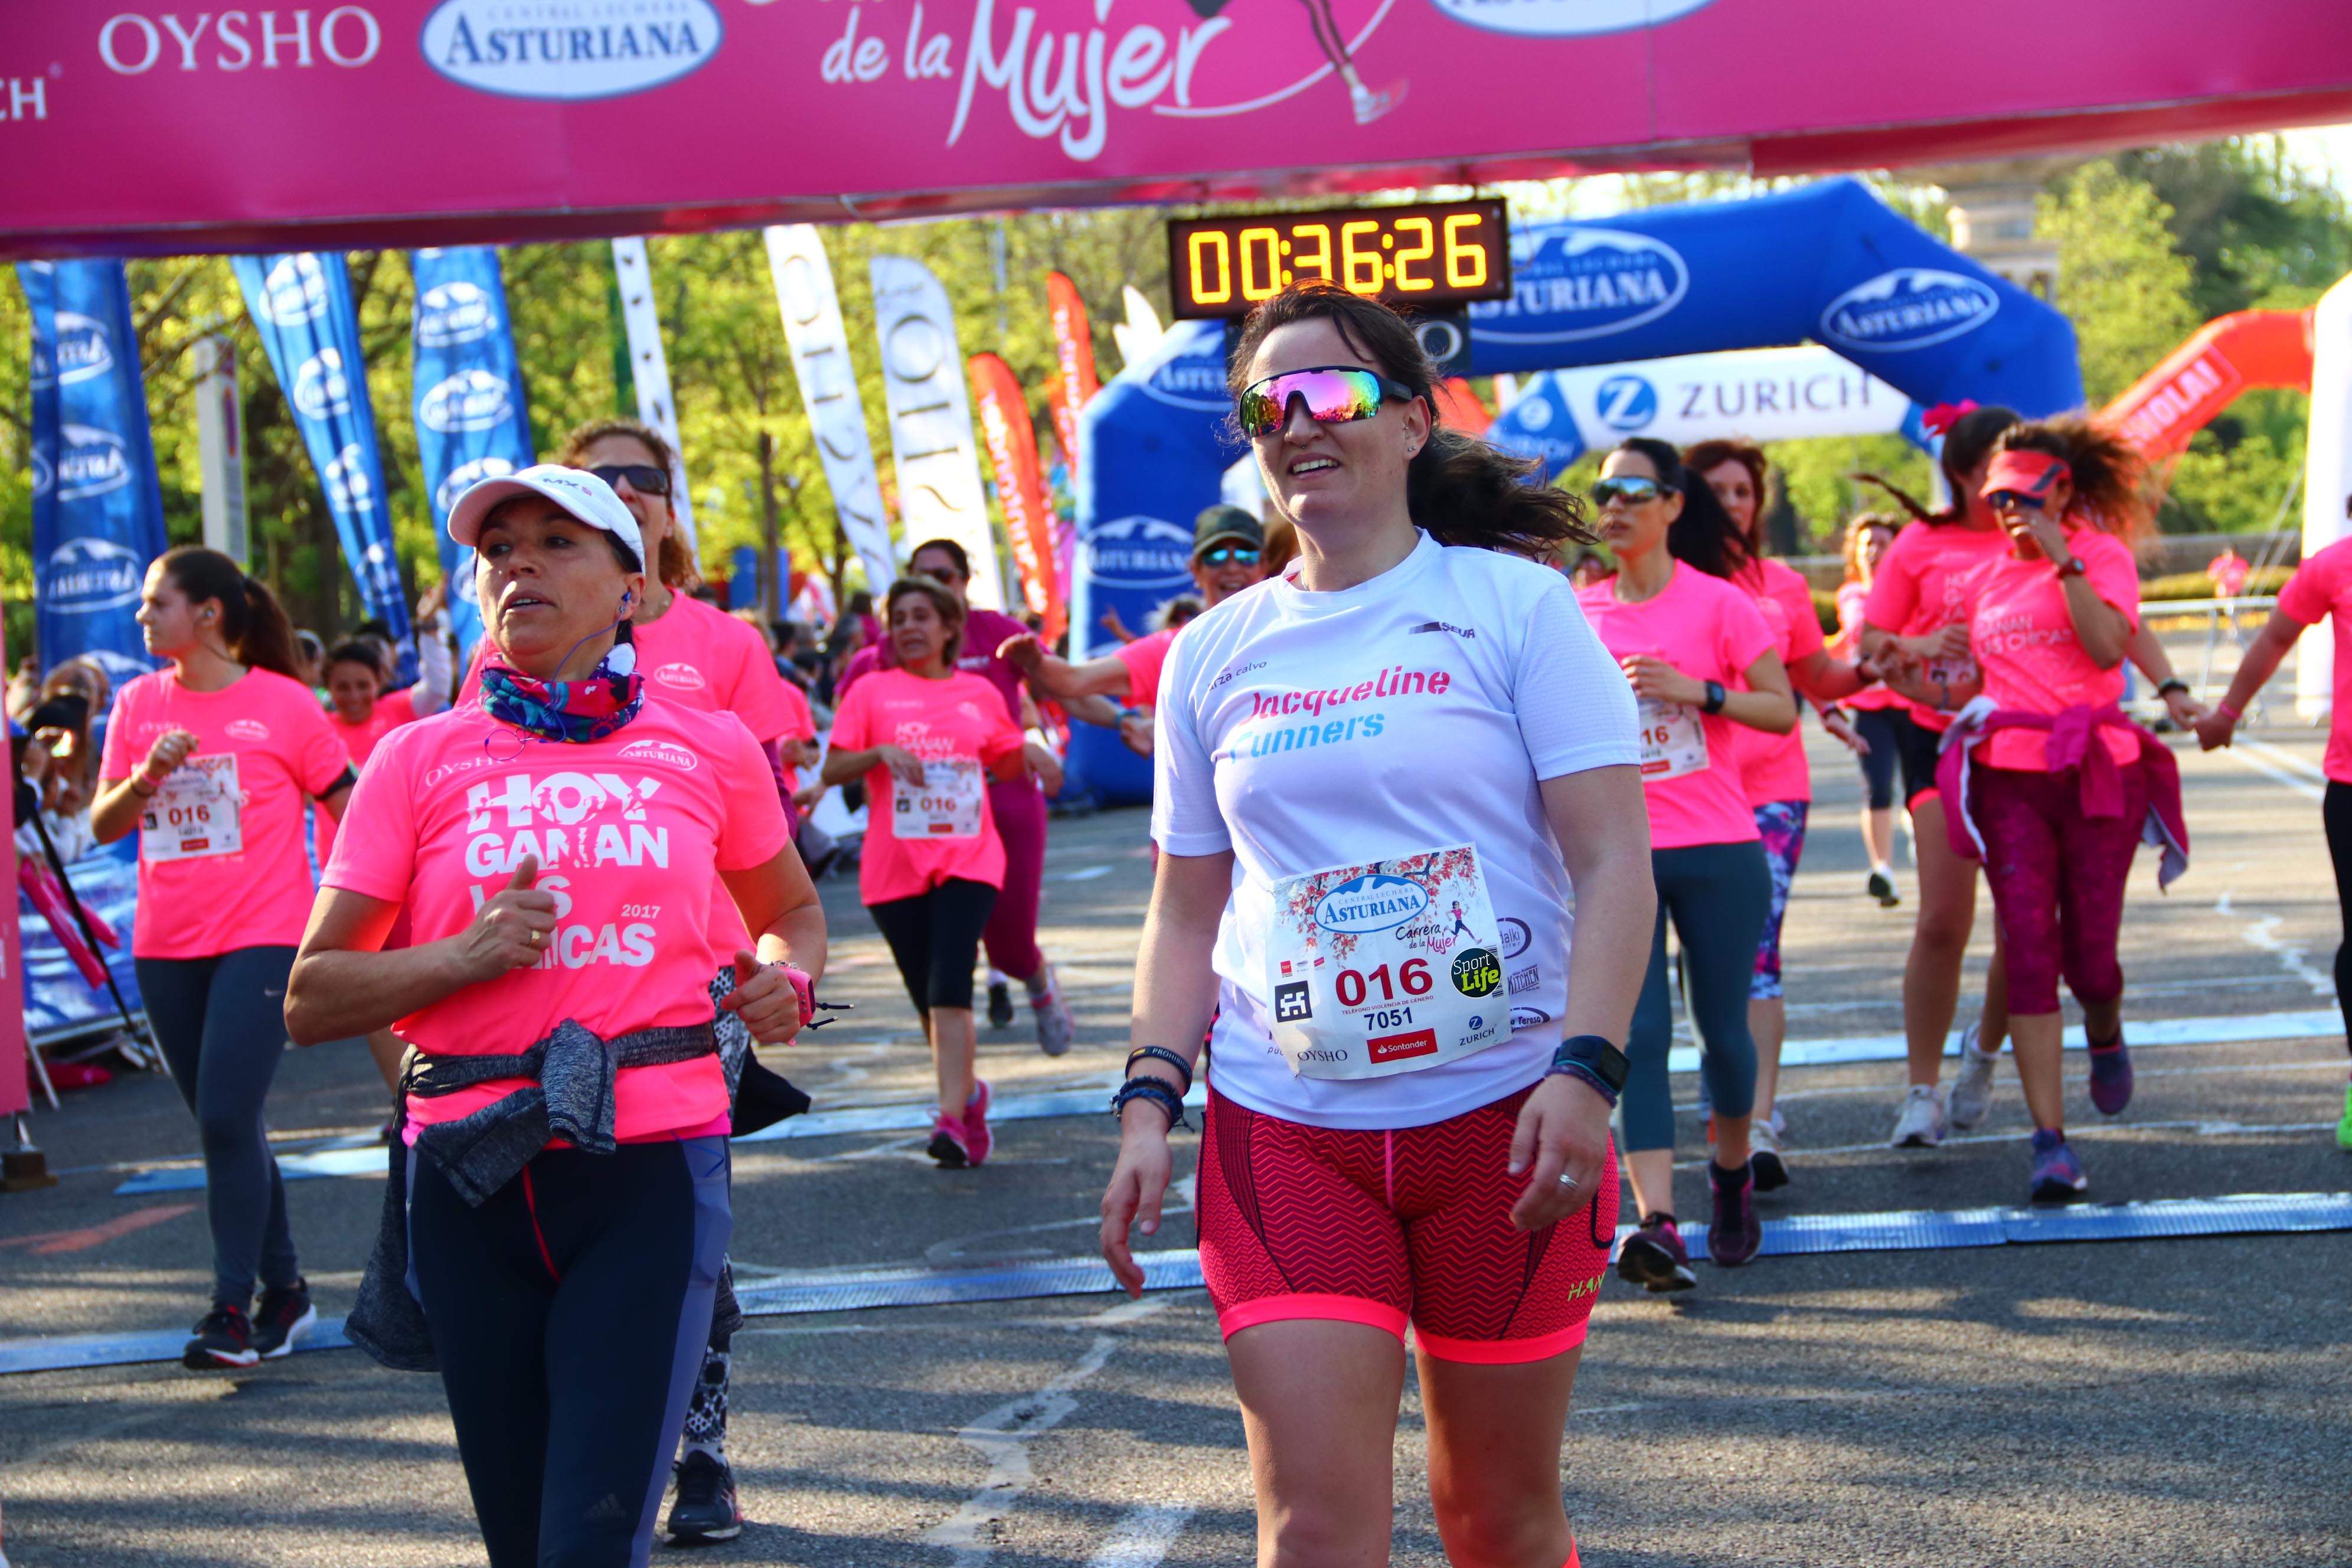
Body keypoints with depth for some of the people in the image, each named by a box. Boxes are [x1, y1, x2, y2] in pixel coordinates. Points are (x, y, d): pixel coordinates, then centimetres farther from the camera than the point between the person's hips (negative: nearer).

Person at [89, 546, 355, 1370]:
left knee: (228, 1120, -14)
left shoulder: (283, 705, -6)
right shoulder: (139, 703, 6)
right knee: (224, 1124, 11)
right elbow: (102, 825, 5)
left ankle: (232, 1309, -9)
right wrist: (146, 778, -13)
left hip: (262, 939, -5)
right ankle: (285, 1289, 23)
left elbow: (349, 806, 2)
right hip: (166, 948, 5)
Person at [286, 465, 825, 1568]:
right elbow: (311, 1000, 4)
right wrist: (468, 955, -12)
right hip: (473, 1175, 1)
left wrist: (786, 980, 3)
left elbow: (791, 912, 26)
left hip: (650, 1171, -1)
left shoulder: (708, 746, 8)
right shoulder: (421, 758, 6)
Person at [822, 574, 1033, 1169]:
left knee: (950, 991, -17)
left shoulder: (979, 695, 10)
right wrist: (881, 752, -17)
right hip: (894, 867, 1)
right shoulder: (872, 691, 6)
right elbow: (833, 769, 1)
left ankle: (953, 1119, -23)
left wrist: (1033, 747, 2)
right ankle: (969, 1094, 30)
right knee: (929, 1000, 7)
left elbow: (1005, 762, 23)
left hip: (969, 859, -1)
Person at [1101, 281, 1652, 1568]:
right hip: (1284, 1132, 2)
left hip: (1506, 1118, -2)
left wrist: (1585, 1071, -17)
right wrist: (1147, 1106, 3)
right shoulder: (1213, 654, 9)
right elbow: (1186, 911, 15)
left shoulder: (1514, 604, -1)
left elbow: (1614, 861, -5)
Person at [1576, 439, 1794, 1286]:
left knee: (1722, 1027, 7)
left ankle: (1732, 1176, 34)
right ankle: (1657, 1224, -17)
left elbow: (1783, 709, -3)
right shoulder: (1579, 612, 7)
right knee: (1639, 1037, -10)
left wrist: (1697, 690, -16)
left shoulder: (1719, 604, -2)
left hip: (1718, 851, -1)